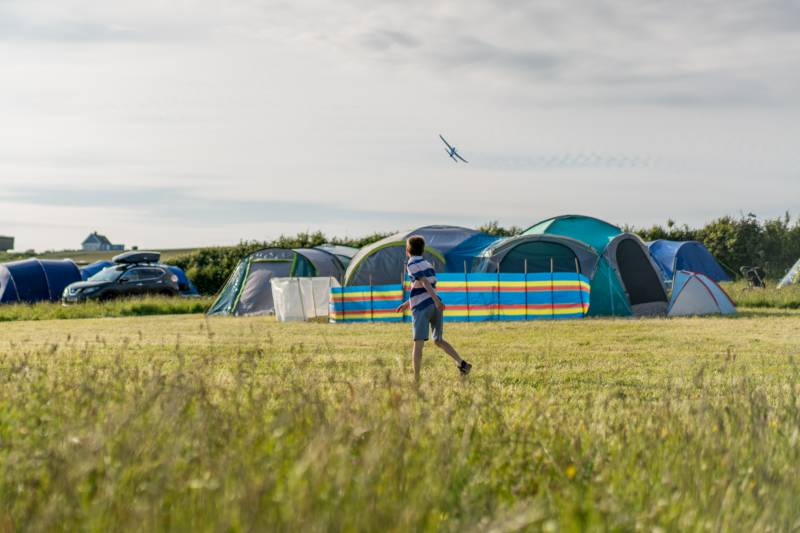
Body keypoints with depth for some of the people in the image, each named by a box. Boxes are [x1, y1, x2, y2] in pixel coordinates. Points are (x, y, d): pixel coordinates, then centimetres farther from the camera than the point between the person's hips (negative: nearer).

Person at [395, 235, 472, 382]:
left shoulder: (412, 265, -3)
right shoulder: (428, 265, 21)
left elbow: (425, 282, -17)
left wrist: (436, 300, -27)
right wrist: (407, 303, 35)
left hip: (421, 308, -7)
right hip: (435, 306, 7)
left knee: (418, 343, -5)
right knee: (438, 340, 15)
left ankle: (416, 380, -7)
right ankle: (462, 363, -2)